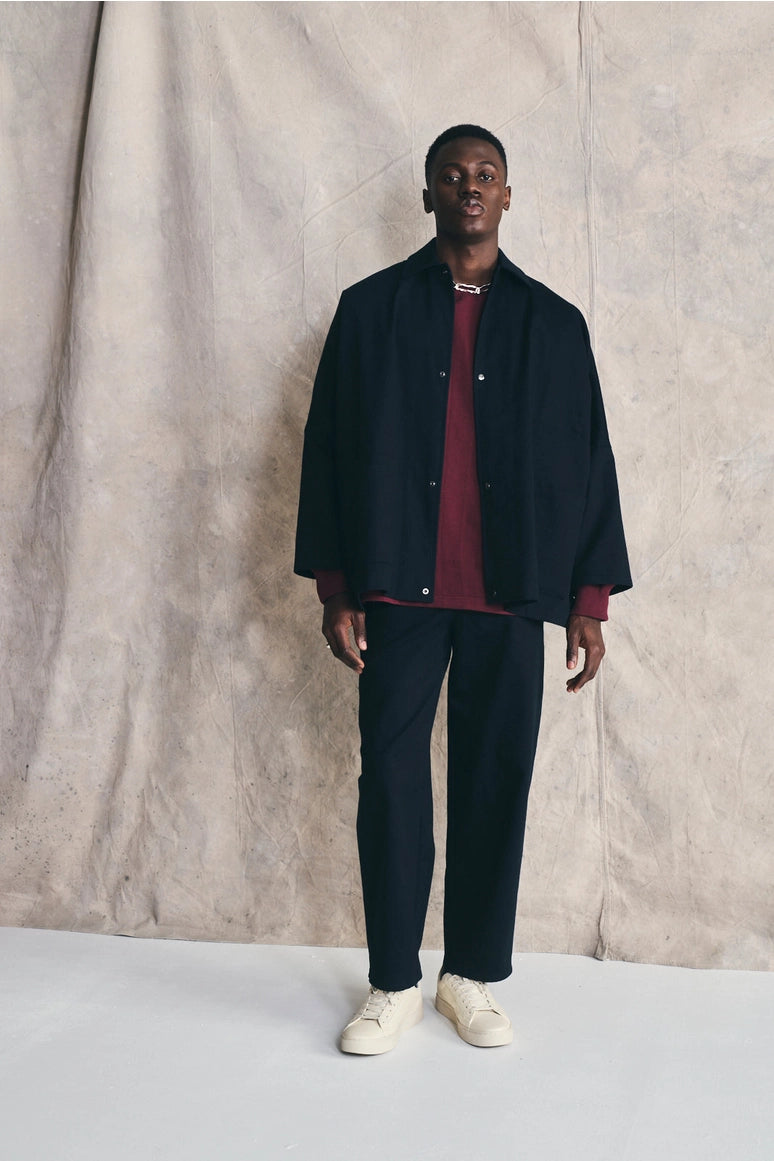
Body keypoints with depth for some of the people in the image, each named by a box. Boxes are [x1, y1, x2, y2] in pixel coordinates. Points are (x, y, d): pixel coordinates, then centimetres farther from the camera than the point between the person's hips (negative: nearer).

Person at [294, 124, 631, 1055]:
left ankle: (474, 975, 20)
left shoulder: (553, 322, 10)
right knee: (391, 780, 1)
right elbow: (328, 447, 5)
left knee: (497, 784, 5)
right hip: (399, 588, -1)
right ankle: (394, 983, 16)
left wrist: (590, 600, 3)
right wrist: (336, 589, -1)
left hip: (509, 594, 1)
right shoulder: (371, 308, 7)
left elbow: (589, 462, 9)